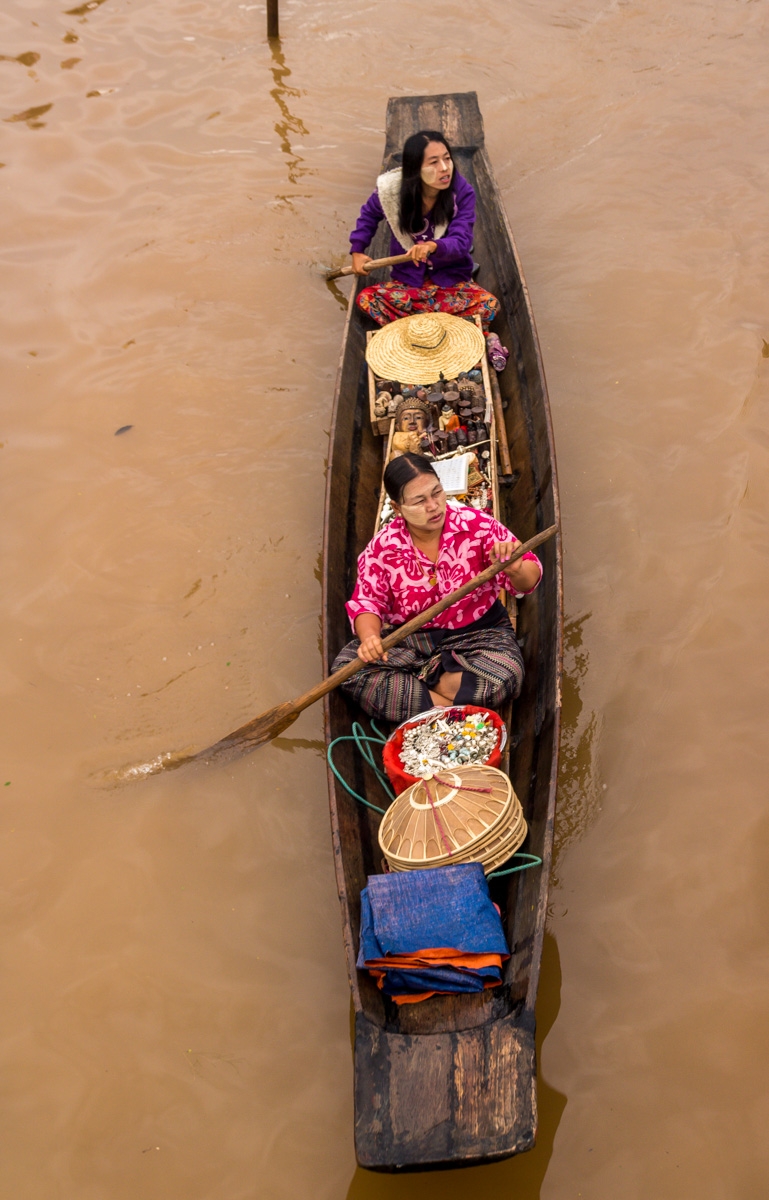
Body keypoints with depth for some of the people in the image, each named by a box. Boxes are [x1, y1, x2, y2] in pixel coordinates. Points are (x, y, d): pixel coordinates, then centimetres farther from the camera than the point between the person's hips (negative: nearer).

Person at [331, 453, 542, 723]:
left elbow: (529, 580, -11)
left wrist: (516, 571, -37)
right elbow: (367, 602, -3)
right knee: (345, 666, -21)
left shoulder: (477, 525, -13)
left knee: (506, 675, -34)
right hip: (408, 640, 2)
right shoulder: (382, 547, -8)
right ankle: (443, 704, -22)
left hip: (476, 635, -2)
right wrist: (369, 637, -27)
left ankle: (421, 678, -10)